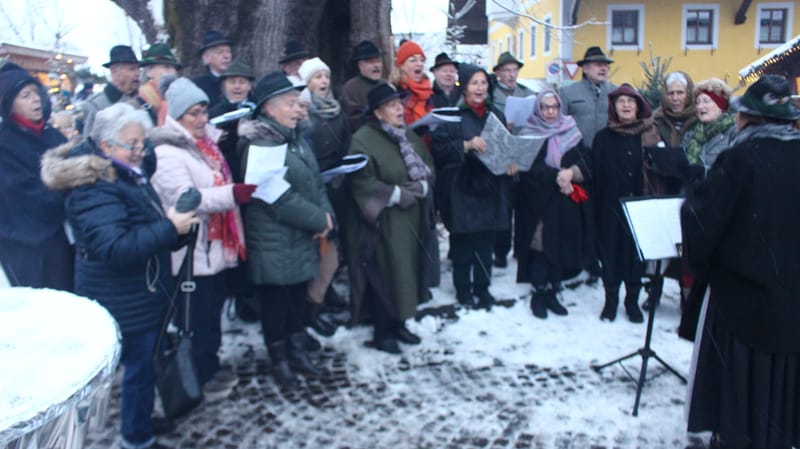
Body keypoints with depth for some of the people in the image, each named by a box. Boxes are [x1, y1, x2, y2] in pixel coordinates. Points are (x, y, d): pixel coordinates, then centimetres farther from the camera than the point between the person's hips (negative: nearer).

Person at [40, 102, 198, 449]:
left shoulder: (127, 174, 8)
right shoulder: (95, 189, -23)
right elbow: (114, 247, -32)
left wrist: (173, 226, 3)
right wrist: (169, 228, -34)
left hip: (142, 291, 10)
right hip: (126, 300, -9)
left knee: (145, 363, 22)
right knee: (141, 366, 2)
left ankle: (140, 419, 40)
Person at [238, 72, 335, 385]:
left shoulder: (296, 139, 11)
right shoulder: (259, 146, -17)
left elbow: (316, 182, 12)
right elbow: (279, 198, -22)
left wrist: (327, 214, -5)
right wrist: (319, 220, -15)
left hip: (302, 238, 8)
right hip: (274, 243, -8)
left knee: (298, 296, 17)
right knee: (276, 300, 7)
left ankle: (296, 352, 32)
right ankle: (279, 359, 24)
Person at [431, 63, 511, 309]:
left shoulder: (496, 114, 13)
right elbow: (438, 149, -12)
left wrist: (510, 161, 0)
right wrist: (466, 145, -23)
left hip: (489, 188, 5)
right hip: (461, 188, -5)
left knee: (486, 240, 9)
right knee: (463, 242, 3)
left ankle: (482, 287, 24)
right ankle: (463, 289, 18)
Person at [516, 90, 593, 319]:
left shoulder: (572, 132, 11)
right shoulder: (528, 134, 0)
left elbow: (585, 162, 5)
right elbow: (529, 168, -10)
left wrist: (571, 172, -16)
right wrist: (556, 177, -20)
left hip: (565, 203, 4)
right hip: (538, 203, -3)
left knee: (561, 247, 5)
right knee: (540, 246, -6)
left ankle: (552, 293, 18)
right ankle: (538, 294, 8)